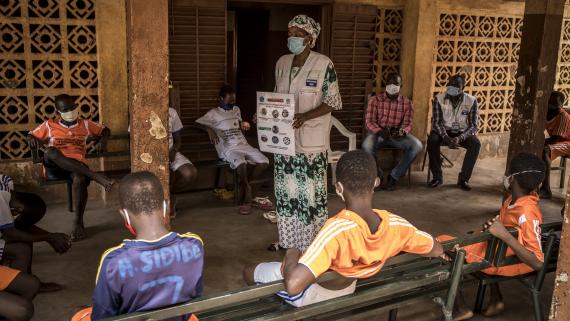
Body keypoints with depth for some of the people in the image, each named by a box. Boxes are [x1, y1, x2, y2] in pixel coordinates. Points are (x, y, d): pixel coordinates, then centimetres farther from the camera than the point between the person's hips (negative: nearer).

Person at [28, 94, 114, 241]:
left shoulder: (85, 124, 22)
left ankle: (78, 222, -27)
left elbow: (105, 130, 31)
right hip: (54, 168, 0)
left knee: (81, 179, -39)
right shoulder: (49, 125, 19)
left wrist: (103, 140, 8)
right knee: (50, 151, -37)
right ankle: (96, 176, -45)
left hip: (77, 165, 0)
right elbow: (31, 135, 25)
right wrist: (32, 139, 0)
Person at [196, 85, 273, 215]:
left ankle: (247, 190, -2)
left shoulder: (237, 110, 20)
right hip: (228, 148, -6)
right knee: (241, 163, -37)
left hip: (243, 145, 6)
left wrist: (243, 124, 13)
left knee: (264, 161, -18)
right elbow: (198, 123, -3)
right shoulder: (214, 113, 3)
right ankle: (248, 197, -18)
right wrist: (210, 130, -19)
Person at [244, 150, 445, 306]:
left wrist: (291, 256, -25)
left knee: (250, 272, 17)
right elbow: (437, 250, -8)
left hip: (311, 295, -5)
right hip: (346, 292, 5)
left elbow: (293, 285, -46)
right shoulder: (396, 225, -25)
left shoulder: (337, 229, -41)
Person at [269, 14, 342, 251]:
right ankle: (288, 238, 28)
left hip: (310, 141, -6)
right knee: (286, 190, 13)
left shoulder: (324, 64, -10)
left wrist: (305, 116, -23)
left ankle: (313, 243, 15)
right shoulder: (282, 63, 8)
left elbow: (333, 102, -10)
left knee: (310, 192, 1)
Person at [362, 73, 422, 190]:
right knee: (367, 145, -36)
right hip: (378, 133, -2)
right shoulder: (375, 100, 0)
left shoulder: (406, 102, 5)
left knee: (417, 145, -26)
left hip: (398, 134, 2)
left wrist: (403, 131, -26)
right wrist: (380, 131, -27)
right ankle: (377, 175, -8)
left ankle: (395, 176, -11)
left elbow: (407, 124, 0)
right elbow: (369, 122, -6)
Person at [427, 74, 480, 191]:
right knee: (432, 140, -32)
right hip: (443, 131, 0)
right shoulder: (439, 98, -9)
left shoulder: (471, 100, -9)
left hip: (462, 133, 1)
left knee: (475, 143, -29)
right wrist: (447, 138, -30)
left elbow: (473, 125, -10)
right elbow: (436, 122, -12)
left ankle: (463, 178, -16)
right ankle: (437, 176, -17)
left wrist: (460, 138, -29)